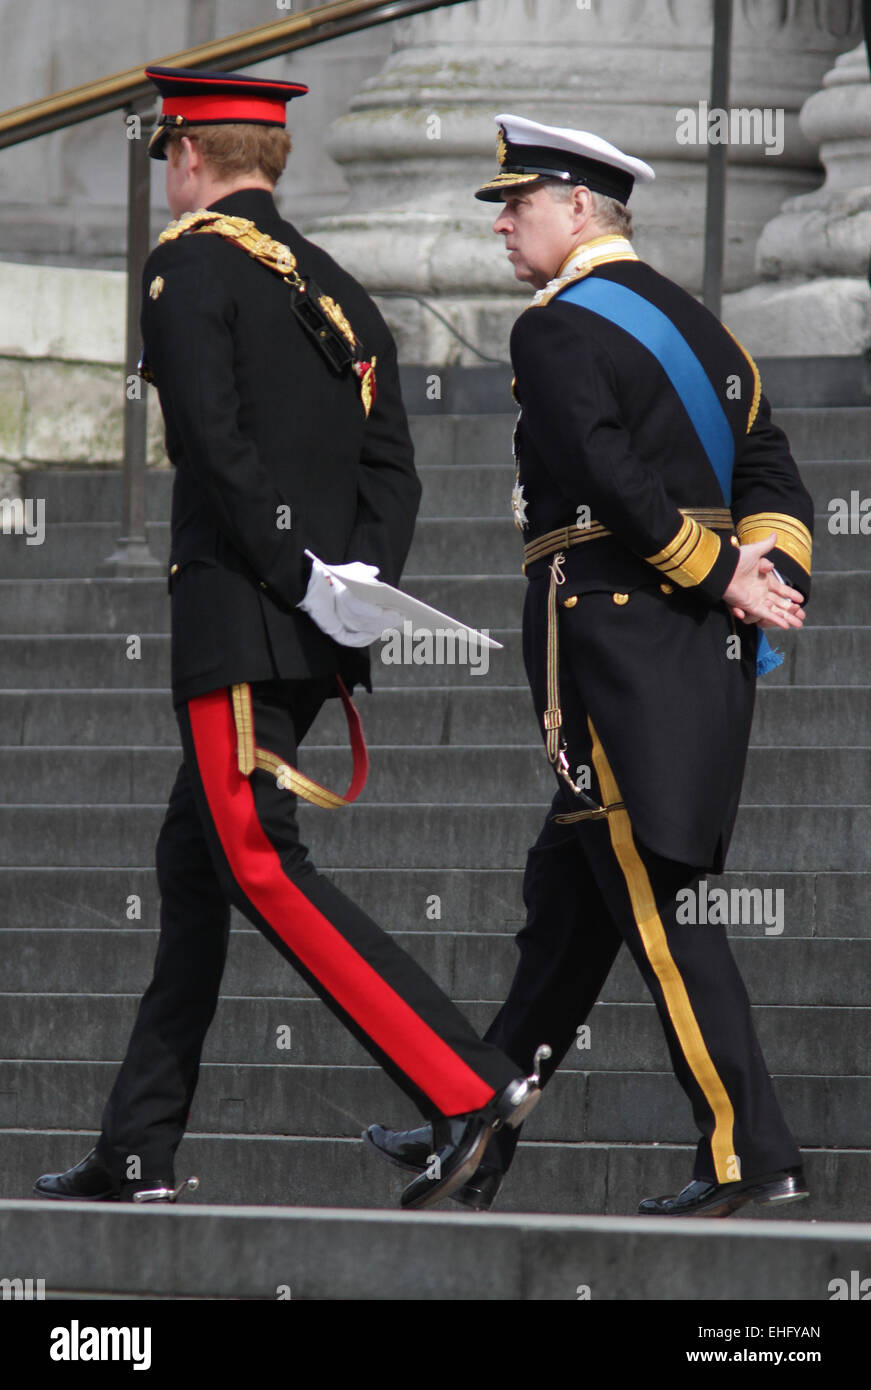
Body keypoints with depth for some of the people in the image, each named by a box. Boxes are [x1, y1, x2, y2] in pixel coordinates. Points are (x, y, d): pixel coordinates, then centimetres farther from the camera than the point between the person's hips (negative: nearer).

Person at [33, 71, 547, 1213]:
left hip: (240, 620, -9)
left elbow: (214, 445, -17)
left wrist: (304, 579, -16)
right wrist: (360, 585, -1)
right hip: (313, 641, 9)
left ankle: (468, 1085, -21)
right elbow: (393, 467, 10)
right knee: (194, 862, 13)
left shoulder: (188, 266, -6)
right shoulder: (336, 290, 18)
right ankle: (139, 1155, 14)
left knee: (261, 869, -10)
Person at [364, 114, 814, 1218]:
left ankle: (749, 1154, -11)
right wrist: (769, 580, -3)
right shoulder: (695, 323, 18)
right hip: (700, 655, 9)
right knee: (567, 890, 13)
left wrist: (723, 575, -12)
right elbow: (771, 476, 12)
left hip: (608, 631, -9)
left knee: (656, 900, -7)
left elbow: (614, 481, -21)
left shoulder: (557, 330, -10)